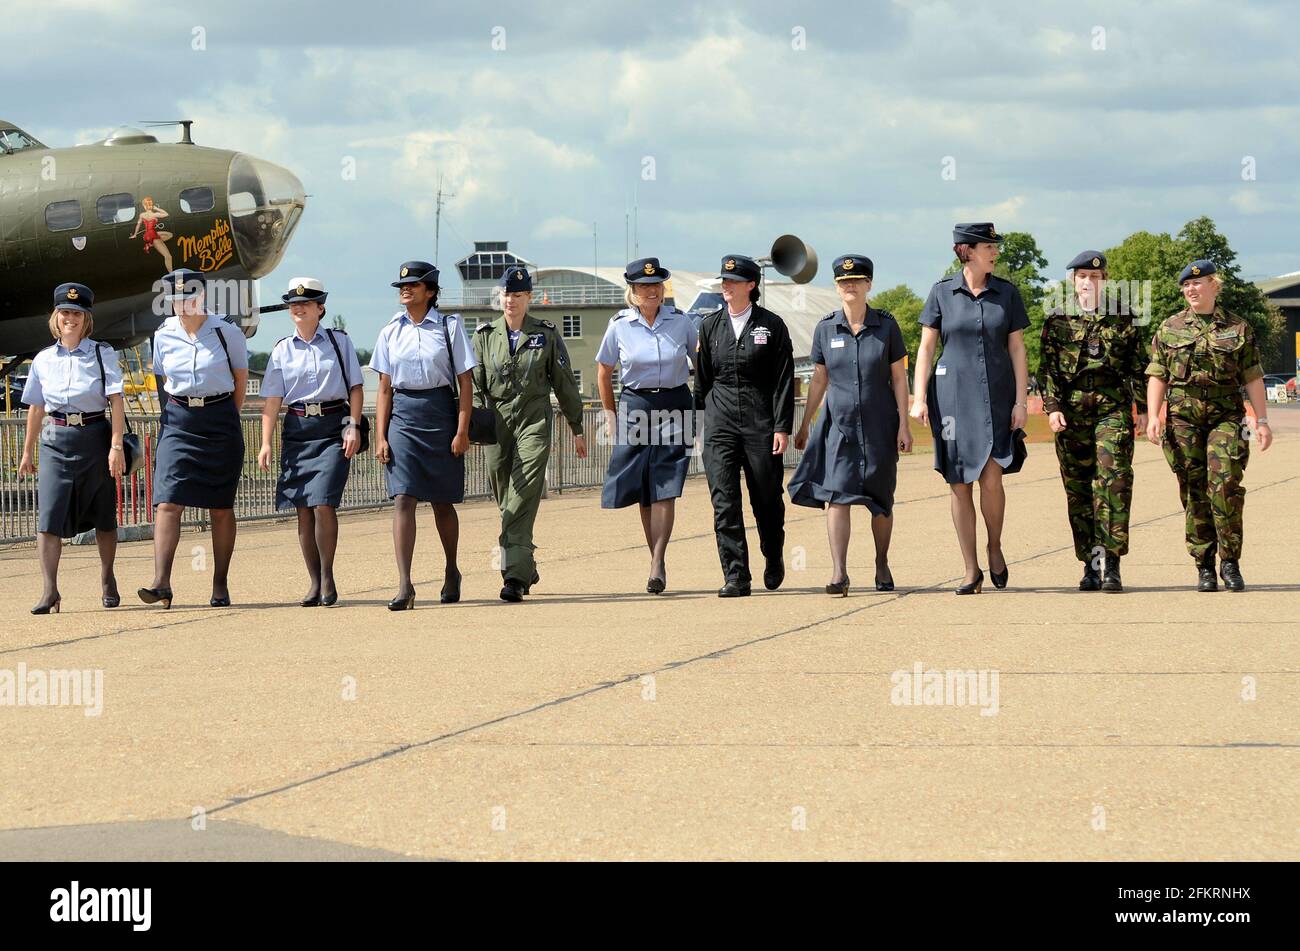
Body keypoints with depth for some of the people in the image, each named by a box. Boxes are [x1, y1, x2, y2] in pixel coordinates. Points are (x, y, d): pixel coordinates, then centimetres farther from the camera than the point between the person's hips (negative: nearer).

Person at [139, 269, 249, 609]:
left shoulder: (226, 332, -4)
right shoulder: (164, 336, 3)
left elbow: (240, 379, 7)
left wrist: (224, 419, 10)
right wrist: (179, 413, 11)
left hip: (220, 422, -1)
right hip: (178, 423, 1)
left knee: (221, 507, 5)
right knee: (168, 502, -13)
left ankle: (221, 586, 13)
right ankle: (161, 582, -18)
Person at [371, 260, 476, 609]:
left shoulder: (449, 326, 1)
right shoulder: (390, 332, 8)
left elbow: (465, 383, 0)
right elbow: (385, 389, 9)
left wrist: (462, 430, -7)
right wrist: (380, 436, 1)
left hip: (439, 413, -1)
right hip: (402, 415, 2)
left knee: (441, 501, 9)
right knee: (403, 499, -11)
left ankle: (452, 571, 32)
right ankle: (404, 585, -17)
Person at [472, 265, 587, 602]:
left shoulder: (546, 334, 5)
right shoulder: (484, 335, 8)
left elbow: (564, 383, 10)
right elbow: (474, 384, 5)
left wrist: (577, 428, 11)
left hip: (534, 422, -3)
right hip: (496, 424, 3)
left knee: (523, 499, -15)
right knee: (506, 503, 8)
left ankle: (515, 576, -20)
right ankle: (526, 567, 25)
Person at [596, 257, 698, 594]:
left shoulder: (679, 322, 1)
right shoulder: (620, 325, 0)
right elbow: (603, 372, 10)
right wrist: (611, 415, 8)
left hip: (675, 405, -1)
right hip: (636, 407, 1)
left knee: (665, 487, -11)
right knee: (643, 490, 3)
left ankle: (658, 564, -16)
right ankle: (656, 560, 14)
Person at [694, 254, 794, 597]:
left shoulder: (771, 325, 1)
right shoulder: (710, 325, 10)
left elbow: (784, 380, -1)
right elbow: (702, 378, 15)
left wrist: (782, 427, -8)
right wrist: (697, 418, 11)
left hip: (761, 421, -2)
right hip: (720, 421, 2)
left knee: (767, 498, 6)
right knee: (724, 501, -7)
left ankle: (773, 558, 34)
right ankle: (736, 578, -6)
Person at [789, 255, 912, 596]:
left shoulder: (886, 325, 0)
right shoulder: (825, 328, 3)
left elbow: (899, 377, 2)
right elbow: (819, 380, 10)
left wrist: (904, 424, -3)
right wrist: (804, 426, 12)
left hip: (879, 424, 0)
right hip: (839, 424, 0)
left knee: (881, 500, 8)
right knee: (836, 493, -13)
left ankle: (882, 564, 28)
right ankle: (838, 573, -18)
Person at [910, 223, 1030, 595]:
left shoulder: (1007, 293, 5)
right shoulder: (942, 293, 2)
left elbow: (1017, 349, 5)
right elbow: (926, 347, 4)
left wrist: (1021, 401, -2)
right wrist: (919, 398, -4)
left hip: (996, 396, 0)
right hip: (952, 394, 0)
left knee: (991, 478, -14)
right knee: (959, 485, 1)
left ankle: (995, 547, 12)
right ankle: (971, 571, 8)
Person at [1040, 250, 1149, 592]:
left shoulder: (1122, 320, 10)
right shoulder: (1057, 321, 11)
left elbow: (1138, 368, 11)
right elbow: (1048, 368, 6)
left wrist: (1143, 408, 4)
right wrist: (1052, 407, -6)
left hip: (1113, 409, -1)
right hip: (1071, 413, 1)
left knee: (1114, 481, -15)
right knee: (1078, 488, 3)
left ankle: (1110, 563, -18)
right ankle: (1091, 564, 10)